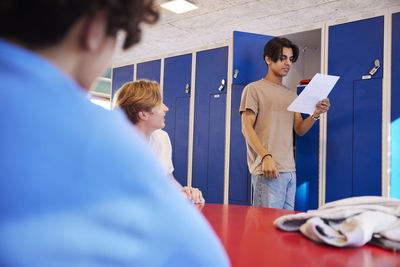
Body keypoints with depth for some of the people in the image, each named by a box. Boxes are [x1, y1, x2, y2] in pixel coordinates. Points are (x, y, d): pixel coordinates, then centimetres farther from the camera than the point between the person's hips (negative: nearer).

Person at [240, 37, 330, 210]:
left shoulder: (291, 95, 21)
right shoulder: (254, 89, 2)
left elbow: (299, 130, 15)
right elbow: (247, 128, -7)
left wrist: (316, 114, -6)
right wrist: (266, 157, -20)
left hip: (290, 170, 7)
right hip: (268, 170, -6)